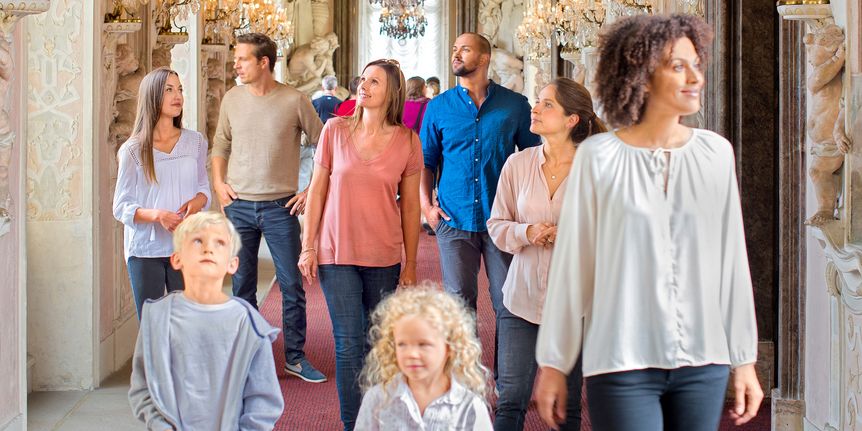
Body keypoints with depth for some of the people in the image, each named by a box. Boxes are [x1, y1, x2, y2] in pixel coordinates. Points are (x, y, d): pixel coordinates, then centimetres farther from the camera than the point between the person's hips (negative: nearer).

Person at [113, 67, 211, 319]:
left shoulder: (195, 142, 7)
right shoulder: (133, 150, -1)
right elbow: (121, 207, -3)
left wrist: (198, 201, -7)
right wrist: (157, 215, -20)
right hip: (145, 251, -2)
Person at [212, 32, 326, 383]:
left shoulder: (294, 101, -6)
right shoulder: (232, 99, 4)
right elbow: (221, 146, 17)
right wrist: (218, 183, 4)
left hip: (280, 208, -3)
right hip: (239, 206, 3)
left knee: (292, 284, 1)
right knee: (242, 286, 8)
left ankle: (295, 357, 13)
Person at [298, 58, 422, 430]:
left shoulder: (407, 141, -1)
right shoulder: (335, 130, -1)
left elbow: (410, 205, 4)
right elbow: (317, 190, 4)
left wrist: (411, 265, 5)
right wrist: (308, 246, 1)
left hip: (384, 259, 1)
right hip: (337, 255, 0)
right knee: (349, 343, -3)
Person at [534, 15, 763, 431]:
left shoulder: (716, 152, 3)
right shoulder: (599, 157, -6)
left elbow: (732, 260, 6)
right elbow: (571, 267, -3)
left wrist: (744, 360, 8)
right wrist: (553, 364, 0)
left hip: (704, 364, 3)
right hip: (624, 366, -3)